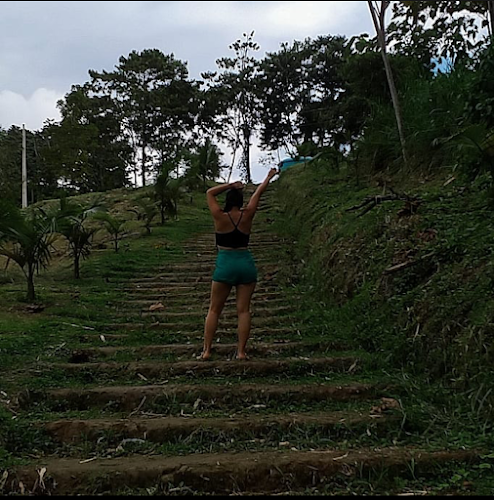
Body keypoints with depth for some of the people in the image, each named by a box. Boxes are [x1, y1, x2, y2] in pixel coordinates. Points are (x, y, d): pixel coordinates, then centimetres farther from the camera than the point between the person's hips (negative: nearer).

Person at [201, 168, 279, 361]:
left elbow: (210, 193, 8)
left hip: (225, 265, -2)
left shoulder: (220, 217, -6)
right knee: (243, 310, 5)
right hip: (246, 264, 2)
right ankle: (241, 352, 5)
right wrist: (269, 177, 28)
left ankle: (206, 350, 7)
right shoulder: (247, 216, -1)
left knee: (214, 310, 7)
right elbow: (258, 194, 14)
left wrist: (231, 185, 9)